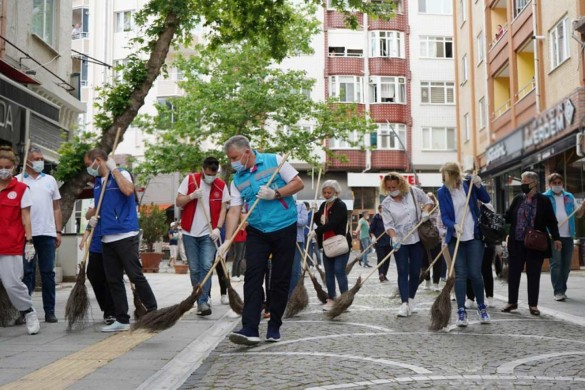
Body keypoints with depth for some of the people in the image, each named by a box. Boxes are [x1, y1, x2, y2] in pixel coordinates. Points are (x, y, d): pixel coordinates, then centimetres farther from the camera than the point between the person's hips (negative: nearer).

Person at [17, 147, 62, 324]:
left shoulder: (50, 180, 12)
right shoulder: (18, 181, 5)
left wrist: (58, 231, 6)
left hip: (47, 234, 2)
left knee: (48, 273, 4)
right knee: (27, 273, 2)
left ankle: (50, 311, 9)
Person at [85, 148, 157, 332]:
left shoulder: (120, 174, -3)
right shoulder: (97, 183, 18)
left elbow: (128, 190, -25)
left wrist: (114, 169, -16)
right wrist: (94, 218, 6)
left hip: (125, 235, -8)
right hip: (107, 238, 8)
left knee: (136, 276, -8)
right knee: (113, 280, 7)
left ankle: (153, 312, 2)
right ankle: (122, 320, 12)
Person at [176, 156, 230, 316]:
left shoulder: (221, 185, -1)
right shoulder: (189, 180, -3)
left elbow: (223, 208, 2)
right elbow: (178, 202, 0)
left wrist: (218, 228, -10)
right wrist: (192, 196, -19)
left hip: (209, 233, -1)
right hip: (190, 233, 1)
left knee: (206, 267, -11)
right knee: (194, 269, 6)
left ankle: (203, 302, -9)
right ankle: (201, 300, 18)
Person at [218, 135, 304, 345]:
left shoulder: (274, 161, -2)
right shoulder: (237, 180, 6)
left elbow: (298, 183, -3)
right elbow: (234, 211, -1)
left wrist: (275, 194, -17)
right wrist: (227, 242, -12)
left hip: (285, 228, -2)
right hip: (257, 232, 3)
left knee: (280, 280, 3)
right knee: (253, 277, -11)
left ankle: (274, 327, 14)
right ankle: (250, 329, -14)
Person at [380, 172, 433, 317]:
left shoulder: (414, 192, -3)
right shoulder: (386, 204, -5)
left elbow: (428, 201, 11)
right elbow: (388, 225, -9)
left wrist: (425, 211, -10)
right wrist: (394, 238, -25)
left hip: (417, 239, 1)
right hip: (400, 241, -1)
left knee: (415, 272, 6)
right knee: (403, 272, -6)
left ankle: (411, 300, 21)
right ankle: (405, 304, -10)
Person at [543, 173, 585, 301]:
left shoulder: (569, 197, 15)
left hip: (568, 236, 5)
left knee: (566, 264, 8)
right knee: (556, 264, -7)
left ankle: (563, 289, 17)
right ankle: (558, 291, -7)